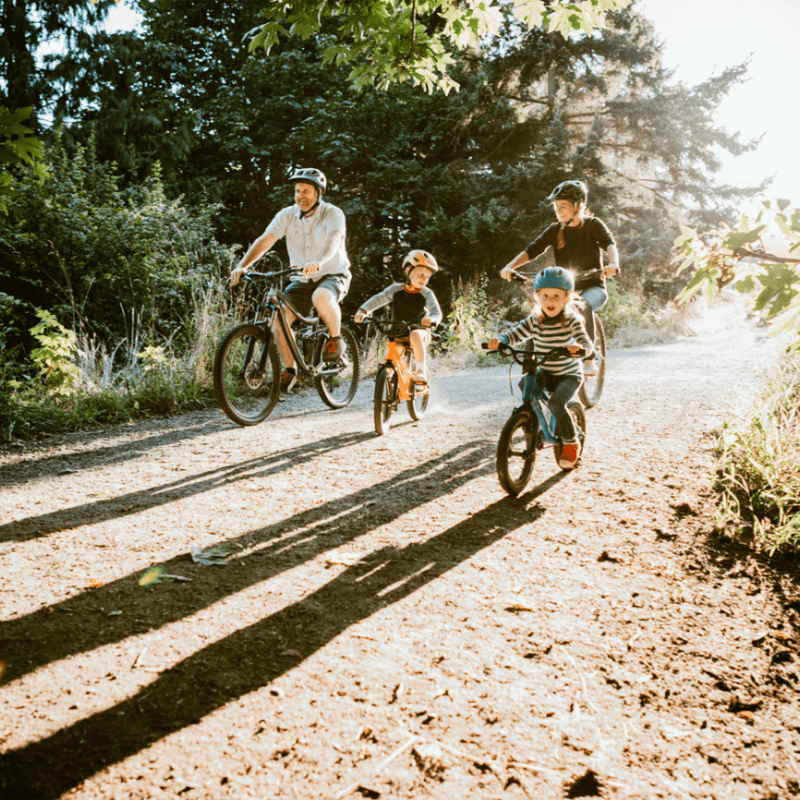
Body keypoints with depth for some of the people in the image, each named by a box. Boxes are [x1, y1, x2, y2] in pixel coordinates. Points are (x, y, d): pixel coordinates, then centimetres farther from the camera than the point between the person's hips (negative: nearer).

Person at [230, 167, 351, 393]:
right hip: (303, 279, 4)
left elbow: (333, 240, -35)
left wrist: (318, 262, -56)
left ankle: (336, 338, -10)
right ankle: (289, 368, 0)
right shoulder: (287, 215, -5)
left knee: (321, 297, -39)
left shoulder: (333, 214, -15)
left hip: (333, 275, -4)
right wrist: (242, 266, -32)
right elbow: (265, 240, -16)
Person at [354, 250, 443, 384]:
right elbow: (377, 300, -8)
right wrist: (362, 310, -26)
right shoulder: (396, 289, -2)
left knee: (415, 335, -38)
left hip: (419, 330, -3)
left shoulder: (427, 294, -6)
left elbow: (437, 312, -17)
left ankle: (421, 371, -33)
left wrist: (431, 319, -42)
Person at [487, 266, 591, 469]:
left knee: (555, 404, -26)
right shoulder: (534, 321, -5)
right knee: (526, 380, -27)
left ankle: (571, 443, -3)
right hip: (545, 372, 4)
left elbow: (586, 343, -25)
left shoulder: (571, 320, -16)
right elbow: (514, 335, -9)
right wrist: (498, 340, -31)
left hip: (569, 375, -4)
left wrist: (579, 347, -50)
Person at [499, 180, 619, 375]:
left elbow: (610, 244, -21)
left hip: (593, 287, -3)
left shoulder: (593, 225, -3)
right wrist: (510, 266, -25)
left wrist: (613, 264, -43)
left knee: (583, 306, -37)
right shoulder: (556, 230, 4)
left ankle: (589, 360, -28)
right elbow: (532, 250, -7)